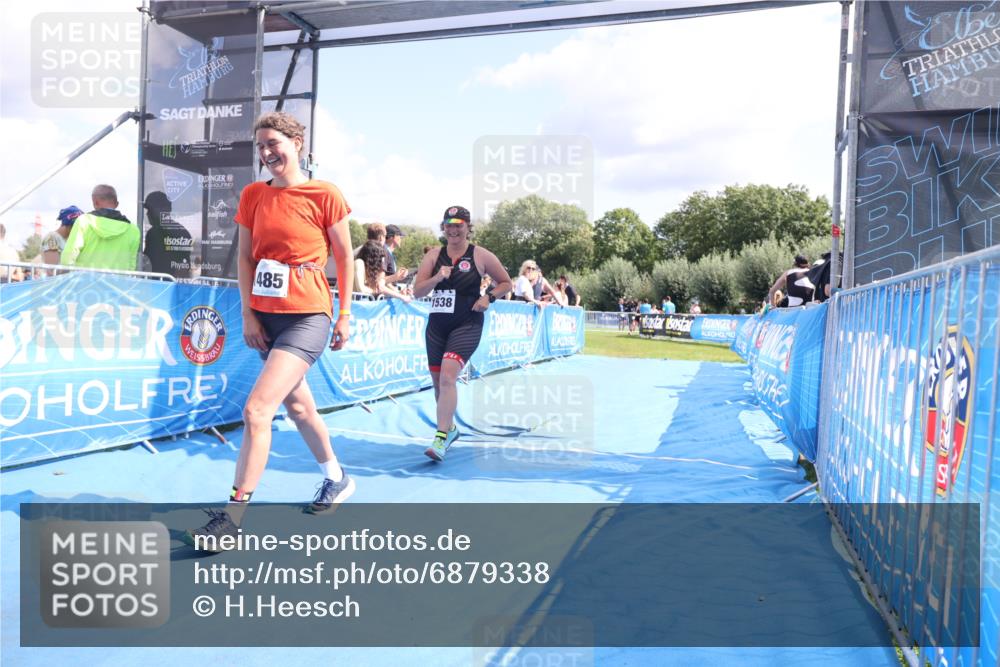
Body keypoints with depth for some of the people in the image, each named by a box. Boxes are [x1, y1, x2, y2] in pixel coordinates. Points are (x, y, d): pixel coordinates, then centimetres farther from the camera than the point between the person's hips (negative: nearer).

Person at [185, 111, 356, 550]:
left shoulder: (325, 195, -6)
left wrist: (345, 314, -1)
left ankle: (233, 517, -3)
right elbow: (245, 257, 7)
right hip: (264, 316, 7)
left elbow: (344, 255, 0)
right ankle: (337, 479, 39)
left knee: (256, 410, -15)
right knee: (297, 406, 18)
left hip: (307, 317, -6)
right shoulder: (252, 195, 7)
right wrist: (248, 314, -1)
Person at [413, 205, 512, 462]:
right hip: (436, 325, 5)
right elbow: (417, 291, 0)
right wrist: (437, 278, -17)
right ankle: (449, 427, 37)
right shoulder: (433, 256, 7)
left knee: (448, 376, -23)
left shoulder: (481, 256, -2)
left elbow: (506, 283, 9)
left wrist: (488, 297, -9)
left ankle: (441, 438, -21)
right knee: (437, 381, 12)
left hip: (467, 325, -5)